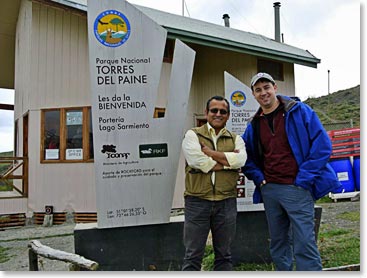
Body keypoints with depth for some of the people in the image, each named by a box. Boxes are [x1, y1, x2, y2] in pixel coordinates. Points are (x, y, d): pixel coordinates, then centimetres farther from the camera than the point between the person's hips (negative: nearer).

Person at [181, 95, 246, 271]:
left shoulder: (235, 139, 12)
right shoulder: (193, 135, 4)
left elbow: (240, 159, -9)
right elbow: (197, 161, -15)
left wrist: (209, 152, -10)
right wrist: (228, 161, -7)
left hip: (226, 202, 3)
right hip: (197, 201, -3)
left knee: (224, 254, 14)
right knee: (193, 255, 4)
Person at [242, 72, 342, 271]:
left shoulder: (300, 111, -3)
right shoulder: (254, 125, 11)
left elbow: (322, 144, -8)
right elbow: (246, 156, 21)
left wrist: (305, 176, -12)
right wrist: (258, 177, 6)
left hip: (297, 189, -5)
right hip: (269, 190, 6)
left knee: (304, 245, -6)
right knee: (278, 244, 15)